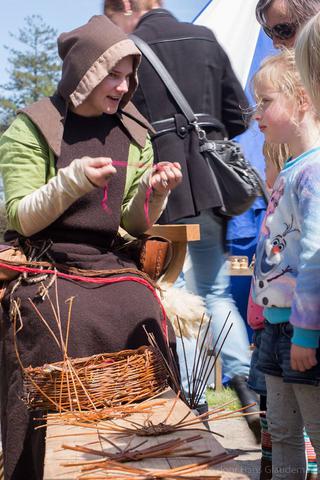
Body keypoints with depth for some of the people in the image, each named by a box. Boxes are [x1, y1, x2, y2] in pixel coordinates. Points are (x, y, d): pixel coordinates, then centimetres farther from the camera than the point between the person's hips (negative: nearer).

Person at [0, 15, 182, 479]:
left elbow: (133, 225, 12)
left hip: (111, 268, 4)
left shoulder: (132, 135, 12)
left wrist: (152, 193, -10)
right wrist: (72, 180, -21)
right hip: (47, 274, -4)